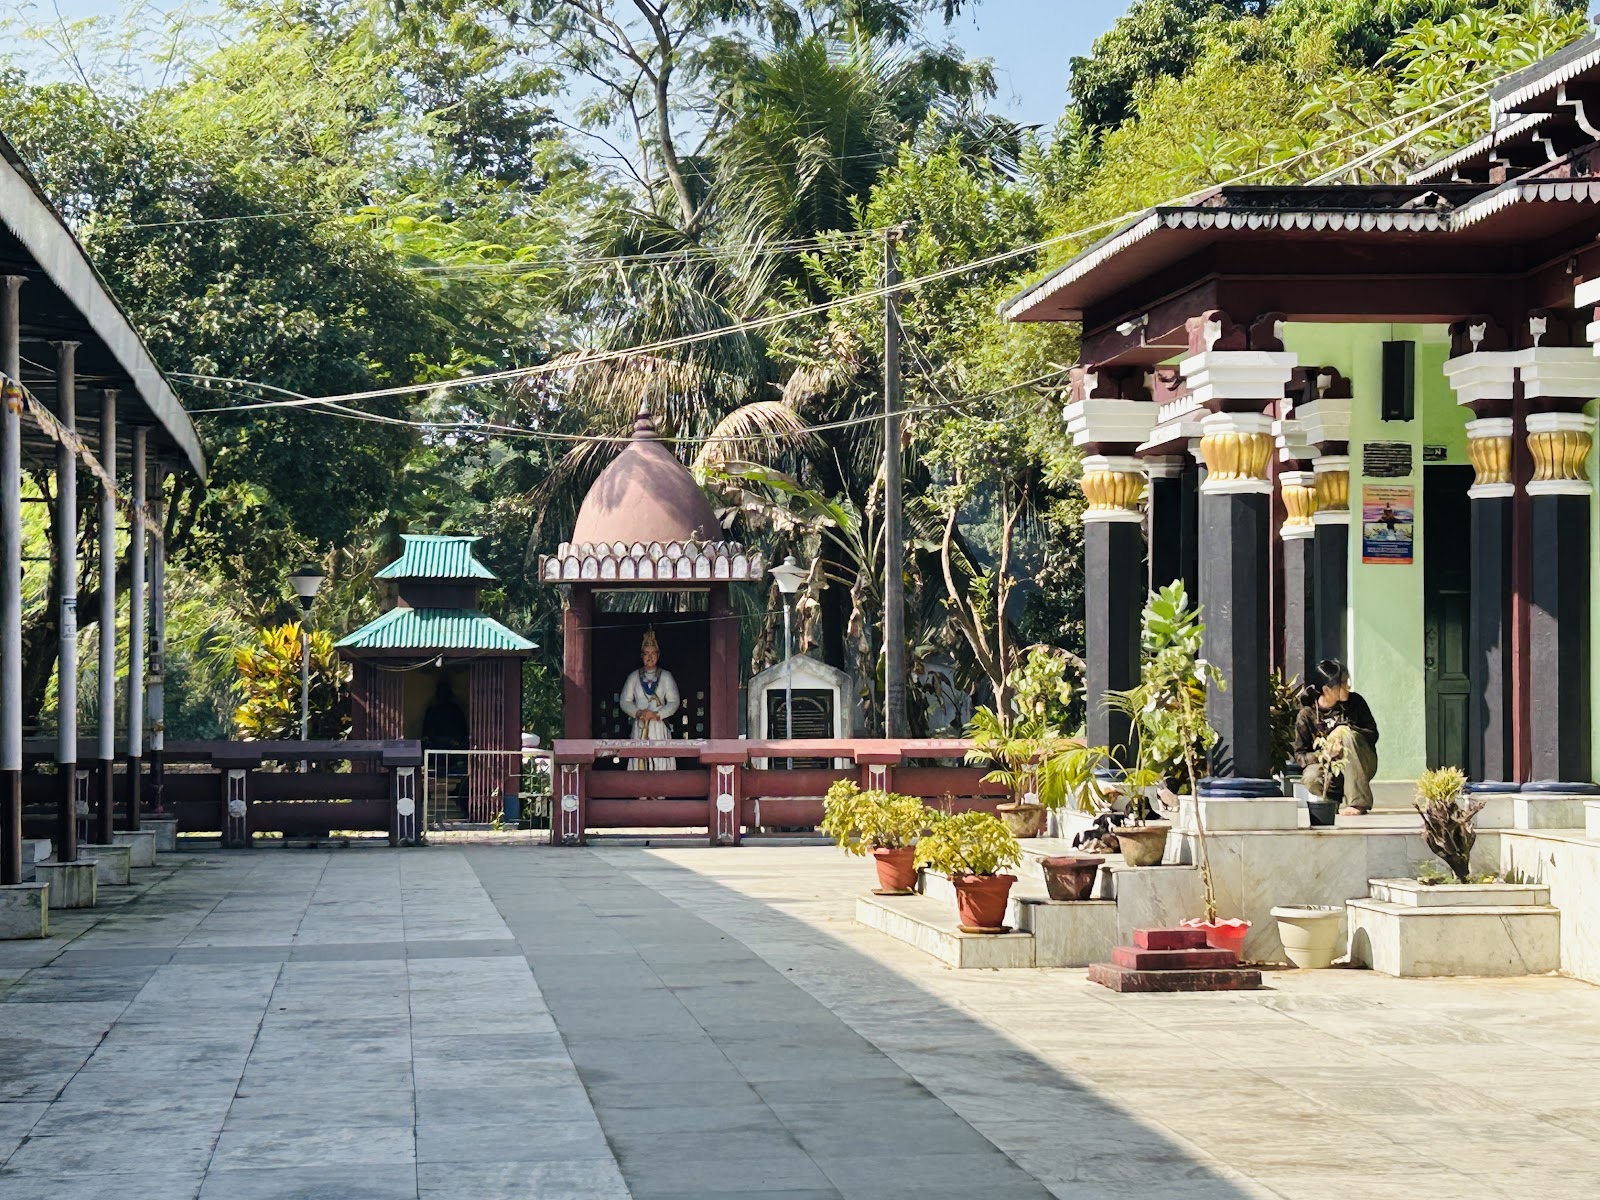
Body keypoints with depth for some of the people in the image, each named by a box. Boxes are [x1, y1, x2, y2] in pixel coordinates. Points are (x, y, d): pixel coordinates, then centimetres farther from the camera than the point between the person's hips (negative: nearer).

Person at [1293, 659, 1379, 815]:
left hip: (1359, 767, 1)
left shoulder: (1354, 702, -2)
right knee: (1311, 778, -35)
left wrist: (1346, 730, -21)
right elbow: (1300, 755, -5)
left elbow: (1373, 734, -3)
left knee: (1349, 737, -30)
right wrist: (1323, 755, -26)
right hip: (1329, 767, -1)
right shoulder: (1307, 715, -6)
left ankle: (1357, 802, -34)